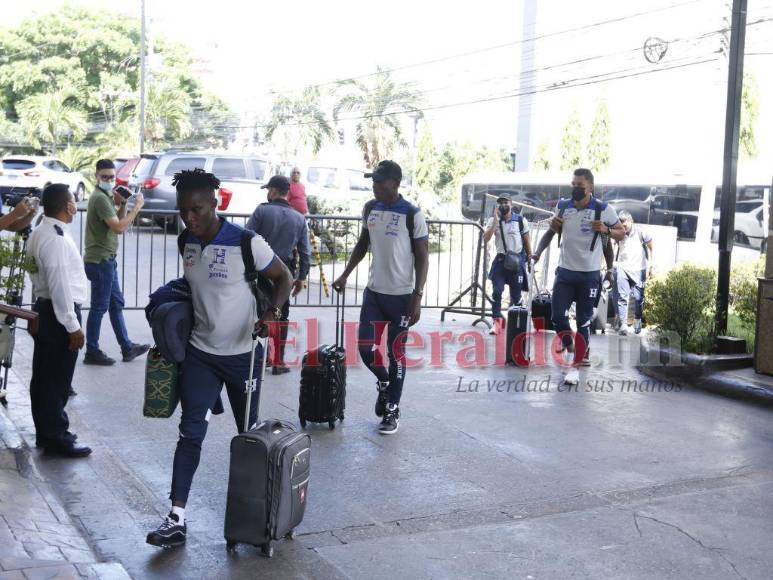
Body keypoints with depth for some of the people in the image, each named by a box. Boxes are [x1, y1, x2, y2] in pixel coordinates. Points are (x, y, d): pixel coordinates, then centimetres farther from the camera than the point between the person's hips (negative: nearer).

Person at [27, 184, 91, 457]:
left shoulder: (39, 234, 10)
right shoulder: (56, 239, -21)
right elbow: (60, 285, -23)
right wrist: (73, 326, -19)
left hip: (43, 310, 10)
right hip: (58, 314, -10)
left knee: (43, 376, 16)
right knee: (57, 379, 0)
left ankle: (46, 431, 27)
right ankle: (56, 437, 9)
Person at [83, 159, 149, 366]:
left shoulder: (106, 196, 15)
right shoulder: (99, 197, -17)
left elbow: (118, 223, 15)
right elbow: (119, 227, -23)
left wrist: (122, 205, 3)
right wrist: (137, 207, -18)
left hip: (106, 259, 10)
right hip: (100, 260, -10)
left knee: (116, 303, 14)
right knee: (99, 307, -2)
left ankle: (127, 348, 22)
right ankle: (92, 352, 7)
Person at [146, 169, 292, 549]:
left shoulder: (246, 243, -18)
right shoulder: (186, 243, -1)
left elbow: (284, 278, -9)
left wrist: (273, 311, -25)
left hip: (243, 353, -3)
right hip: (200, 352, 3)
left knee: (249, 431, 12)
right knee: (190, 432, -3)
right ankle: (177, 519, -2)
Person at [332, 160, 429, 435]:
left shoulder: (412, 215, -13)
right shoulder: (370, 208, 5)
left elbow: (422, 258, -11)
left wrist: (418, 296, -16)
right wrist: (345, 275, 11)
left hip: (401, 296, -5)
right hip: (373, 291, 5)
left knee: (396, 353, 3)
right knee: (365, 348, 3)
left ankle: (393, 411, 15)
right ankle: (384, 383, 33)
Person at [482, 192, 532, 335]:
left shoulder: (521, 220, -2)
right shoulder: (493, 220, 1)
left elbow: (526, 241, 7)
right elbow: (486, 238, -13)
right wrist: (496, 220, -17)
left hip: (516, 260, 0)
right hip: (501, 259, 0)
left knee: (516, 294, 6)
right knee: (497, 291, -11)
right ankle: (497, 321, -7)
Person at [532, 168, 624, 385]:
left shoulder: (602, 209, -8)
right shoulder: (563, 206, 3)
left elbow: (621, 233, 2)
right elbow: (553, 231, 18)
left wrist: (605, 230, -18)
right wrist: (539, 252, 1)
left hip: (589, 274, -3)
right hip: (565, 271, 3)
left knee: (584, 321, 1)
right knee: (558, 316, -1)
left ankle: (576, 365, 8)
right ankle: (568, 344, 29)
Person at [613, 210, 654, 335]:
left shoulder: (640, 232, -3)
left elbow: (651, 248, 6)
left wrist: (651, 266, 4)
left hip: (638, 270, -1)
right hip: (622, 268, 1)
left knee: (639, 298, 4)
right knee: (622, 297, -9)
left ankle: (637, 321, 24)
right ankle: (622, 323, -9)